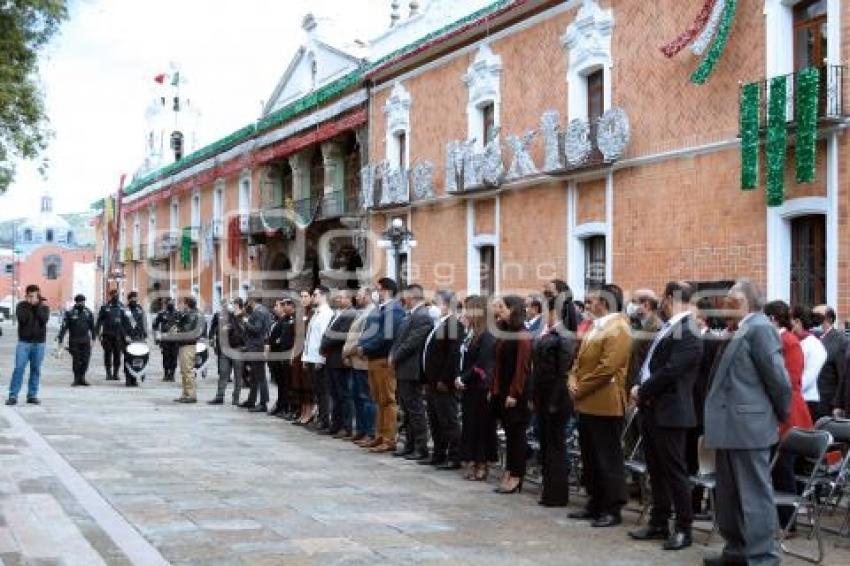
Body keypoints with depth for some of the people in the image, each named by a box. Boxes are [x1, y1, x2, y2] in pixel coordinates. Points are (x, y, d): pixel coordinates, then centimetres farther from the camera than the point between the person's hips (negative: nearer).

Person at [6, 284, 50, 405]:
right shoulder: (21, 306, 3)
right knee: (19, 369, -7)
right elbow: (22, 319, -14)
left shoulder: (44, 307, 7)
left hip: (39, 343, 2)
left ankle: (32, 395, 10)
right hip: (24, 342, -2)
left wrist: (37, 306, -12)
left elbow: (44, 319, -11)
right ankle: (13, 396, -7)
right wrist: (29, 305, -13)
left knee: (36, 370, 3)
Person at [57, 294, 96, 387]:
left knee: (85, 360, -2)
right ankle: (76, 378, 9)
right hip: (74, 341, -2)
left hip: (85, 341, 2)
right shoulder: (70, 313, -3)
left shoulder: (88, 313, 7)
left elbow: (92, 326, 14)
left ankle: (82, 377, 10)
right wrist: (60, 339, -12)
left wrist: (93, 338, 14)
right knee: (76, 360, 0)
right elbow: (64, 327, -7)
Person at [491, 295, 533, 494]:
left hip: (515, 394, -8)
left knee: (516, 433, -1)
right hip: (502, 391, 8)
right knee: (509, 433, 11)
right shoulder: (504, 332, 13)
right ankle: (508, 474, 17)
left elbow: (522, 366, -16)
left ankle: (516, 477, 5)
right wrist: (494, 389, 11)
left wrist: (514, 393, -19)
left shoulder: (522, 335, -12)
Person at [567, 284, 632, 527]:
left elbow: (607, 367, -21)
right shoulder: (594, 327, 17)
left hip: (605, 405, -9)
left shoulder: (617, 329, -13)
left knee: (608, 459, -2)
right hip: (586, 404, 9)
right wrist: (573, 381, 1)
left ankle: (612, 510, 4)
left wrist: (581, 388, -14)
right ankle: (595, 504, 24)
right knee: (590, 459, 15)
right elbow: (580, 359, 19)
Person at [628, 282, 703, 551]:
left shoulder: (687, 332, -15)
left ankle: (683, 529, 7)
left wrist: (642, 391, -11)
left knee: (674, 471, -2)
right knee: (656, 470, 15)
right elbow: (650, 362, 18)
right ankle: (659, 523, 25)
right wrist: (639, 388, 1)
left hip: (670, 412, -9)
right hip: (651, 409, 9)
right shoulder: (667, 328, 15)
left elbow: (670, 371, -21)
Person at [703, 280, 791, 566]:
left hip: (748, 425, -10)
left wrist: (781, 415, -2)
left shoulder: (760, 328, -14)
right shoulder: (740, 330, 14)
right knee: (729, 493, 17)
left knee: (754, 494, -4)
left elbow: (777, 377, -15)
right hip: (731, 425, 10)